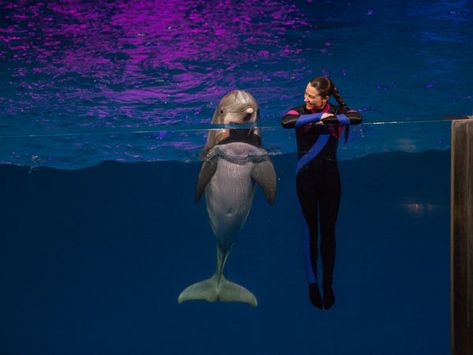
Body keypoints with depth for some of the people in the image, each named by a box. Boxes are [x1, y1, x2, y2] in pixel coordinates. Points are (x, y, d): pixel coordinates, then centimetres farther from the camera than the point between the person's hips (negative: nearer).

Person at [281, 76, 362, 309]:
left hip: (330, 178, 1)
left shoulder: (336, 111, -2)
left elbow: (357, 118, -23)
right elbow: (286, 122, -28)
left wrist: (330, 118, -28)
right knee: (310, 231, 3)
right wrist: (318, 117, -26)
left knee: (328, 232, 8)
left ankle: (328, 285, 17)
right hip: (306, 179, -1)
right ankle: (312, 284, 12)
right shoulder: (300, 111, -4)